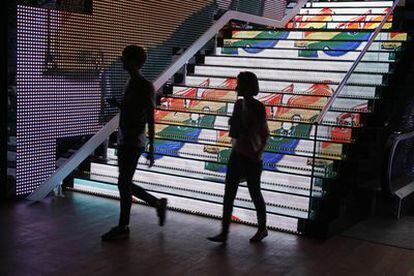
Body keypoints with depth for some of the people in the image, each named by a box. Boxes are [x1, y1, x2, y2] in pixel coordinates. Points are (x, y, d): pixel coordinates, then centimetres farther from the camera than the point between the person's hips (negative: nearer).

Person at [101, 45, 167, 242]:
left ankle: (123, 227, 11)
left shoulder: (145, 87, -14)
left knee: (124, 184, -2)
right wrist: (117, 104, 6)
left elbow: (150, 118, -16)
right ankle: (158, 204, 28)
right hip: (124, 140, 9)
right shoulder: (131, 83, 14)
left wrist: (151, 147, -18)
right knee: (126, 184, 14)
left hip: (134, 142, -9)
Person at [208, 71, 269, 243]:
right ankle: (224, 233, 11)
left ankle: (262, 229, 30)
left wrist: (258, 154, -17)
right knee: (229, 194, 5)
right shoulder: (239, 104, 6)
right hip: (237, 155, 7)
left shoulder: (257, 108, -15)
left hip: (251, 158, -7)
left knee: (255, 194, 9)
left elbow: (264, 134, -13)